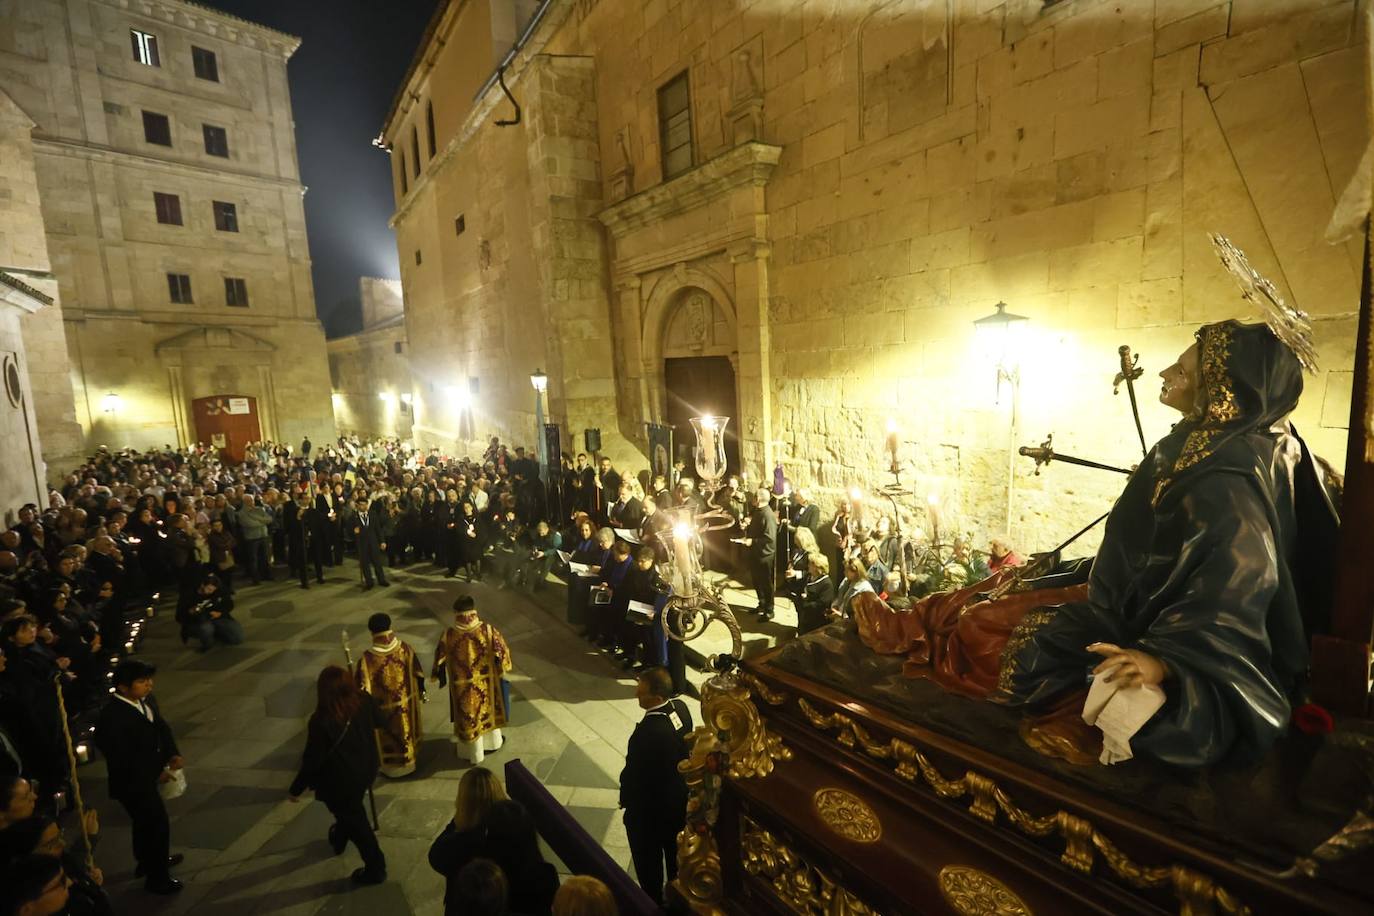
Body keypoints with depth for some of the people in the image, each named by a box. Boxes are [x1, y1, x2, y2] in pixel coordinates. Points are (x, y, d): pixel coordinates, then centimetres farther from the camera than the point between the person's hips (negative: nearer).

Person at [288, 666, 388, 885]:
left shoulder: (321, 721, -32)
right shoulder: (363, 701, -18)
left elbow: (312, 759, -22)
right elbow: (381, 723, 2)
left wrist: (296, 788, -5)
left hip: (339, 781, -5)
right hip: (365, 770, 5)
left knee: (354, 820, 16)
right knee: (352, 810, 33)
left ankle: (375, 868, 30)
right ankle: (339, 838, 62)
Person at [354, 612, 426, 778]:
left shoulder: (367, 659, -25)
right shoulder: (405, 649, -17)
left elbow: (362, 687, -18)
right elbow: (418, 674, -5)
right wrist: (421, 691, 9)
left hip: (382, 707, -3)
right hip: (406, 702, 3)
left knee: (387, 736, 20)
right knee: (406, 731, 24)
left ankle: (391, 767, 36)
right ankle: (408, 762, 41)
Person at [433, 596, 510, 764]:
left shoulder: (448, 635, -21)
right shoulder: (489, 631, -22)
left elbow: (440, 660, -7)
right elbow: (501, 652, -11)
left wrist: (441, 678, 11)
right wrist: (502, 670, 8)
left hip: (461, 686, 0)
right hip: (485, 684, 0)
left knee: (467, 717, 20)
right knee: (488, 710, 25)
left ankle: (472, 752, 37)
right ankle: (492, 742, 46)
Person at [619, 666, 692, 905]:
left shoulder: (647, 732, -39)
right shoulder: (681, 708, -18)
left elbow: (633, 774, -23)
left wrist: (625, 799, -7)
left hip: (649, 807, -7)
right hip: (679, 796, 7)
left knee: (648, 859, 22)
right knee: (675, 849, 31)